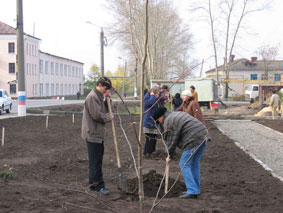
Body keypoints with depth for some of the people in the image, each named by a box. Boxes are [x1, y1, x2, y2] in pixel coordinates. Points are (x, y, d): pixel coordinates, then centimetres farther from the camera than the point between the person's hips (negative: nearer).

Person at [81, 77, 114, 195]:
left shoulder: (99, 96, 16)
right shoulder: (92, 97, -17)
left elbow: (104, 110, 20)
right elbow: (97, 115, -22)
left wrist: (107, 99, 6)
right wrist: (109, 118, -8)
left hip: (98, 134, 10)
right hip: (93, 134, -10)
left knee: (97, 160, 14)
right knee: (96, 161, -6)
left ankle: (93, 183, 22)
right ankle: (99, 185, -2)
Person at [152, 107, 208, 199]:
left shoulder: (168, 122, -3)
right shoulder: (179, 114, 26)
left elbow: (171, 141, -1)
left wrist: (170, 156, 8)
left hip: (193, 140, -10)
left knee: (184, 164, -2)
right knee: (195, 163, 17)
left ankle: (192, 191, -6)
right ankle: (196, 190, 22)